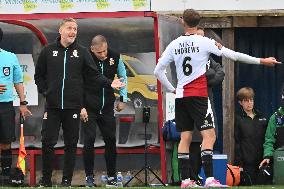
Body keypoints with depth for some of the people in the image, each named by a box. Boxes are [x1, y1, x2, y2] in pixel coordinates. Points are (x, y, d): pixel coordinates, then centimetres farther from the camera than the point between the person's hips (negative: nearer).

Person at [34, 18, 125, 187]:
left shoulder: (82, 52, 6)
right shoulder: (48, 51, 6)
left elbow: (94, 75, 3)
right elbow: (39, 75, 13)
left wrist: (110, 83, -10)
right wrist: (45, 91, 2)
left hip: (73, 106, 0)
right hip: (53, 106, 0)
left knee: (71, 144, 4)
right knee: (48, 142, -3)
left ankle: (67, 180, 11)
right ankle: (46, 180, 6)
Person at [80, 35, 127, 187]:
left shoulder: (114, 58, -4)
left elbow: (123, 76, 14)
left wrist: (123, 99, 13)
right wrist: (81, 107, -12)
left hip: (107, 108, 3)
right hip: (89, 108, -3)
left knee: (110, 140, 2)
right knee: (89, 140, -7)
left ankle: (111, 176, 10)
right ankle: (89, 176, 2)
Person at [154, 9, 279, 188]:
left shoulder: (174, 45, 6)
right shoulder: (204, 42, -6)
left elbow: (158, 71, 9)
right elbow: (233, 55, -6)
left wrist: (172, 89, 17)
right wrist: (261, 61, -2)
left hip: (181, 96, 5)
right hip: (199, 95, -5)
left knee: (185, 137, 8)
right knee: (209, 135, -8)